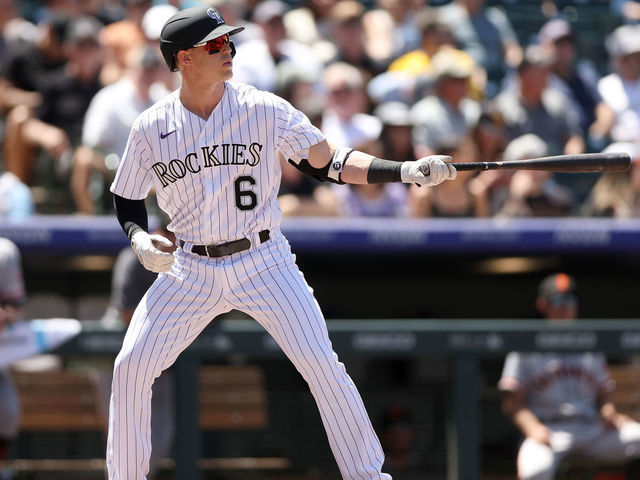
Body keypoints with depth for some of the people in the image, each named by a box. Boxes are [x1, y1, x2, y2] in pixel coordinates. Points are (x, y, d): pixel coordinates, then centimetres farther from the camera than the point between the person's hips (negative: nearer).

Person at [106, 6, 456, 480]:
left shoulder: (263, 109, -8)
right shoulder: (151, 128, -3)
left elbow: (327, 161, -8)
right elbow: (127, 198, 10)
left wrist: (407, 171, -20)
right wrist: (140, 240, -12)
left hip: (263, 262, -2)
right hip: (191, 271, 2)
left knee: (321, 364, -13)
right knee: (130, 367, -4)